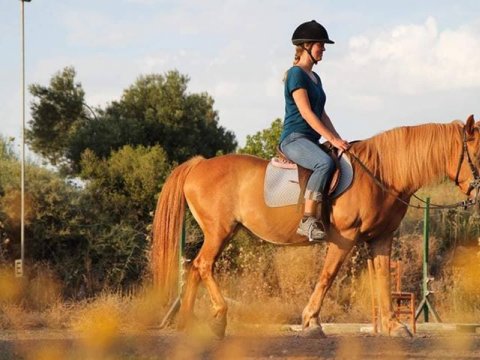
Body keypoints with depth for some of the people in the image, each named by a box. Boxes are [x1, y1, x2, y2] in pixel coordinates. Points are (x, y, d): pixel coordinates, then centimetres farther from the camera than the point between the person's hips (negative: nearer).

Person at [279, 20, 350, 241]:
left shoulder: (314, 78, 20)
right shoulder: (296, 74, -8)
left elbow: (322, 115, 21)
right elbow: (306, 113, -16)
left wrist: (338, 140, 8)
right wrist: (332, 139, -18)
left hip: (311, 141, 10)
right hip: (294, 138, -10)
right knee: (325, 163, -35)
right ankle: (308, 220, -38)